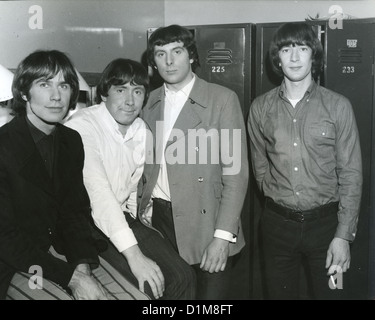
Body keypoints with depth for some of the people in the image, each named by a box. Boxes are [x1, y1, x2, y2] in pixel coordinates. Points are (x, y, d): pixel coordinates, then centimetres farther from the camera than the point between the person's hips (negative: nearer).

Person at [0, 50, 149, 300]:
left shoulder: (71, 141, 5)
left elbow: (75, 210, 7)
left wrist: (83, 265, -11)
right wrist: (71, 277, -19)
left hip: (63, 249, 6)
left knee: (137, 296, -7)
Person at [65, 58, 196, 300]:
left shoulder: (141, 129, 6)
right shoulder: (82, 127, -18)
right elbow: (98, 192, -27)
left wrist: (136, 222, 4)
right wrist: (134, 255, -32)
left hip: (122, 218, 7)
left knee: (183, 277, -7)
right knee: (148, 286, -22)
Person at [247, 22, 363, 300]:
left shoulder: (338, 106, -5)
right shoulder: (260, 108, 1)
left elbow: (351, 175, -5)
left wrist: (343, 236, -9)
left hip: (325, 222, -1)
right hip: (277, 223, 2)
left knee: (328, 292, 10)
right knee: (280, 292, 14)